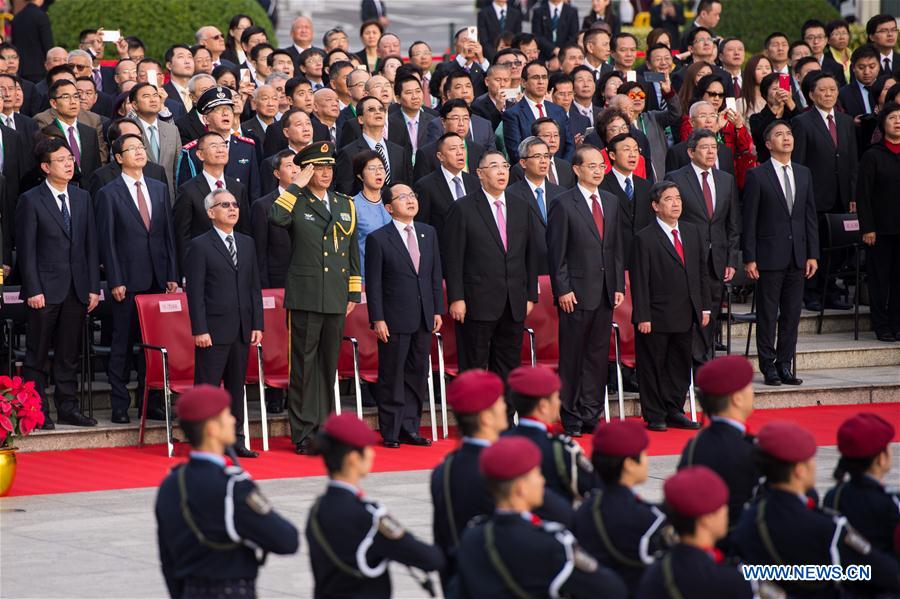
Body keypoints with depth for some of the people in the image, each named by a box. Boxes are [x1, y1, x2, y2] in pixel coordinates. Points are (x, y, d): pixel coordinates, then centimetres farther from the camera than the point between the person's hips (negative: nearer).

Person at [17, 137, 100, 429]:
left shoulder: (82, 198, 11)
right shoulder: (30, 201, -4)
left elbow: (91, 245, 11)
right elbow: (26, 250, -6)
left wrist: (94, 287, 5)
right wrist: (33, 290, -13)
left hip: (76, 290, 4)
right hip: (45, 290, -4)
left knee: (69, 354, 8)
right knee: (38, 355, 1)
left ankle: (67, 407, 14)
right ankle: (36, 411, 5)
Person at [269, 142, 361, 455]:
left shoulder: (345, 205, 15)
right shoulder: (295, 203, -1)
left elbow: (353, 250, 19)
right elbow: (275, 217, -26)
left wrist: (354, 291, 14)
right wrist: (296, 186, -16)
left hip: (336, 298, 5)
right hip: (305, 297, -5)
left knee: (329, 364, 10)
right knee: (304, 365, -3)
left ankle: (324, 427, 17)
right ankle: (303, 432, 0)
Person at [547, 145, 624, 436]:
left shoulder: (611, 202, 13)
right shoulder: (563, 204, -5)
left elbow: (617, 248, 16)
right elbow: (556, 253, -7)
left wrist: (619, 286, 9)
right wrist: (562, 290, -12)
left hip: (605, 293, 6)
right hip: (577, 293, -5)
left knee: (598, 355, 7)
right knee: (572, 357, -1)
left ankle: (591, 414, 13)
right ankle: (571, 419, 5)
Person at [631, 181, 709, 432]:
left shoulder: (693, 232, 10)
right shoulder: (645, 238, -9)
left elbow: (702, 271, 14)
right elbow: (639, 280, -11)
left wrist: (704, 307, 10)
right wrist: (642, 317, -15)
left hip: (685, 316, 6)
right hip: (657, 316, -6)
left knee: (680, 365, 12)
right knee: (653, 366, 2)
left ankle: (674, 411, 22)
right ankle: (654, 416, 10)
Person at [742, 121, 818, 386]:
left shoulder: (804, 174, 11)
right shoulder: (757, 175, -4)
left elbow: (810, 216, 12)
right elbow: (749, 220, -5)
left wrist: (813, 254, 6)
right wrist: (749, 258, -10)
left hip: (797, 255, 5)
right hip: (770, 255, -5)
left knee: (792, 314, 7)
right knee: (767, 314, 0)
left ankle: (785, 364, 14)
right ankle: (768, 366, 6)